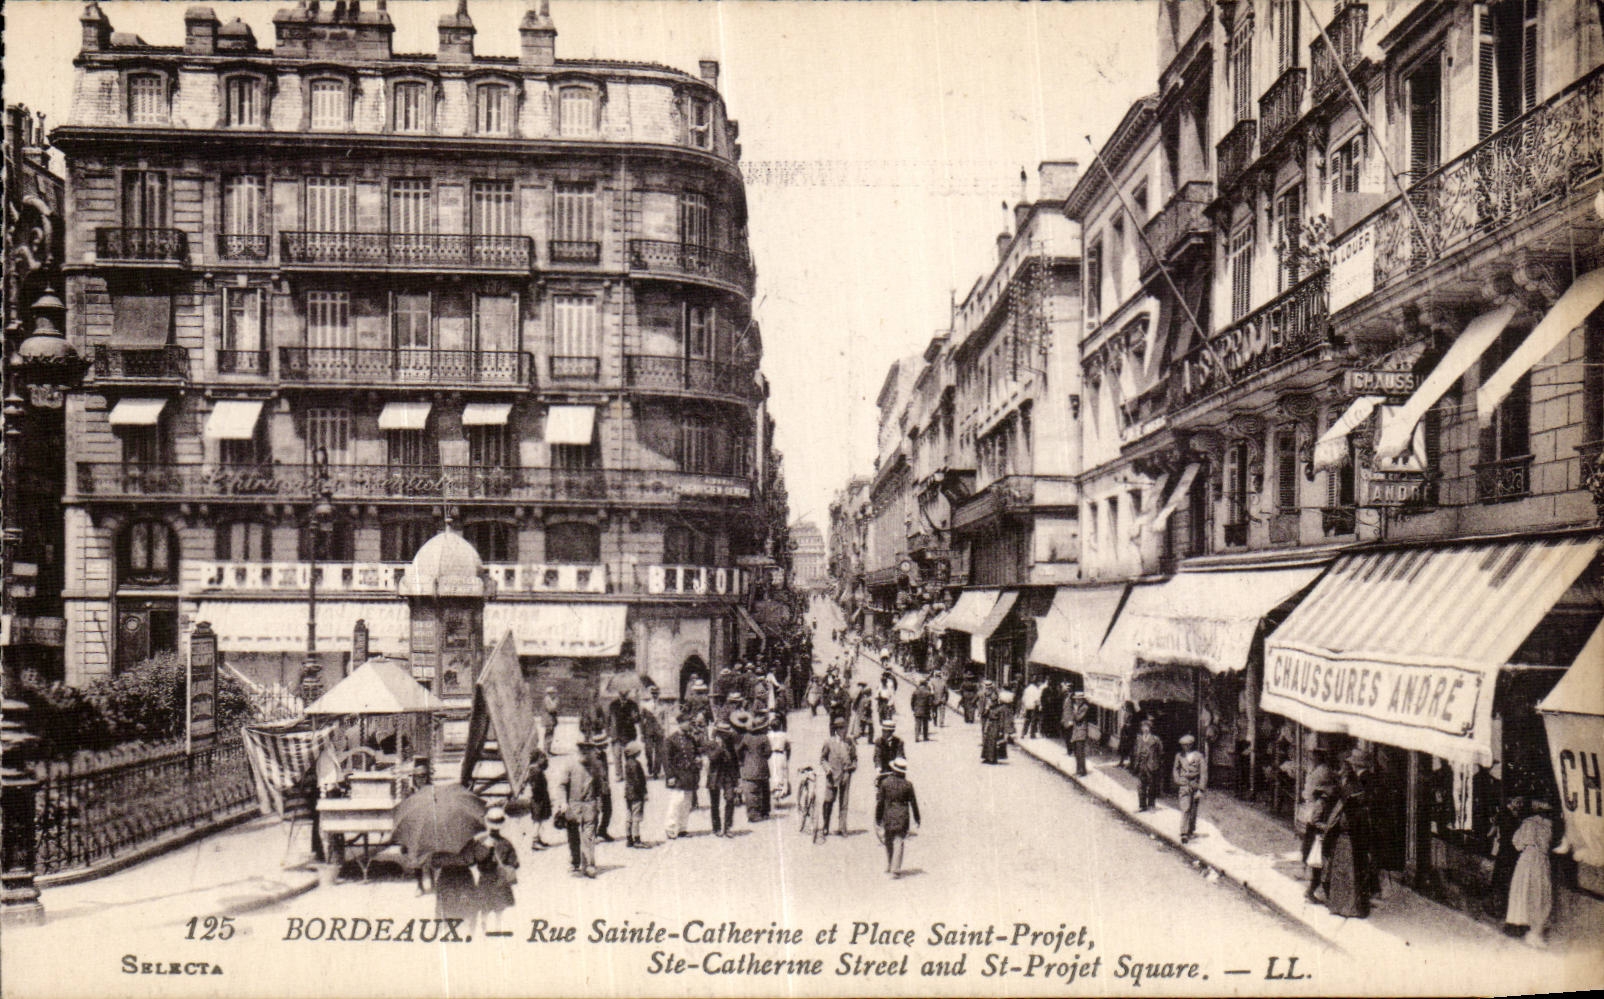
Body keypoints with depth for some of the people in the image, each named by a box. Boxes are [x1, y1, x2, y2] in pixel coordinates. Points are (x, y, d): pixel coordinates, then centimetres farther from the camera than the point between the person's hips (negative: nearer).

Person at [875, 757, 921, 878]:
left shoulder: (885, 782, -5)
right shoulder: (907, 785, -6)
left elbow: (880, 802, -1)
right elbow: (913, 803, 1)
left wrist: (878, 819, 8)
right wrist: (917, 819, 13)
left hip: (888, 817, 1)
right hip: (902, 818, -1)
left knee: (888, 842, 17)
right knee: (899, 843, 0)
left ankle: (888, 867, 27)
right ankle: (895, 869, -6)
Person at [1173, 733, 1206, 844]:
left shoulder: (1199, 756, -2)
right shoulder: (1179, 756, 5)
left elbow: (1204, 773, -2)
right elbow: (1176, 770, 18)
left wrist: (1200, 790, -7)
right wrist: (1177, 782, 5)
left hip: (1195, 785, 0)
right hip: (1183, 785, 0)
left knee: (1193, 810, 10)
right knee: (1185, 809, -13)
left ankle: (1192, 831, 29)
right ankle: (1184, 834, -16)